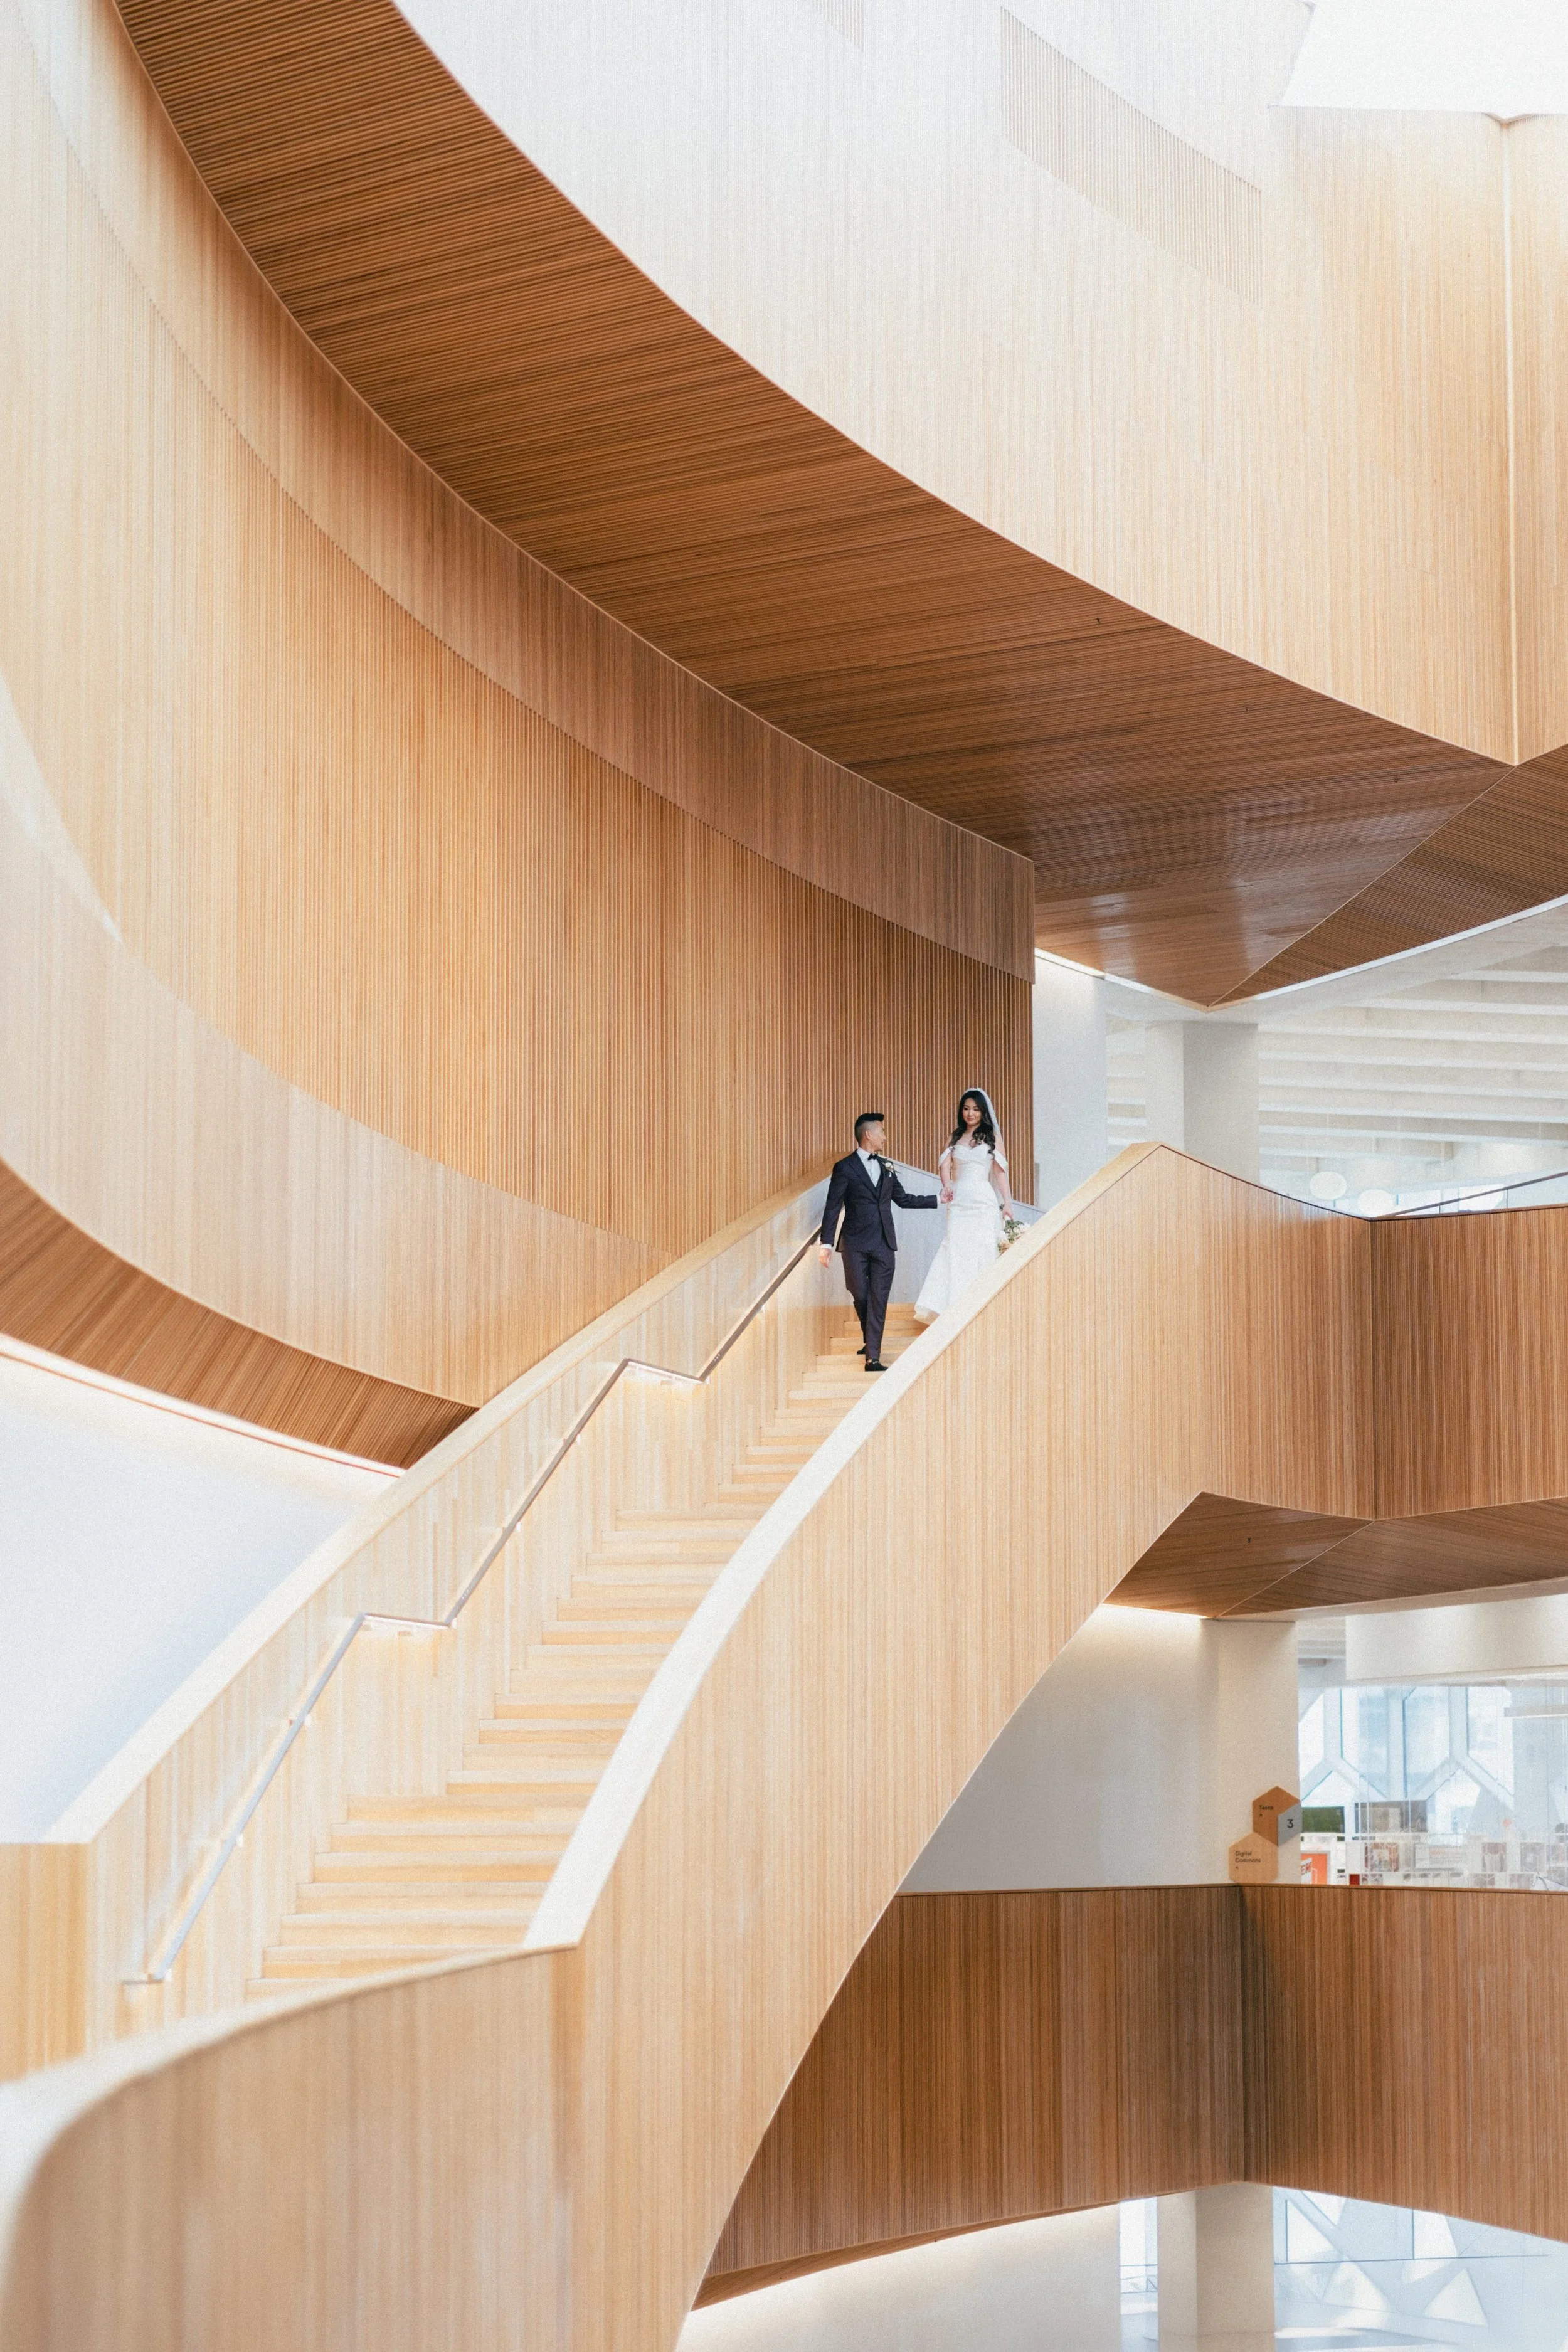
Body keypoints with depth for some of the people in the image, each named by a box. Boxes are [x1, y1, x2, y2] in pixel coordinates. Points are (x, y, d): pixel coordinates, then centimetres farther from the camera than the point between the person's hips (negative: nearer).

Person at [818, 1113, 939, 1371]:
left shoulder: (887, 1166, 12)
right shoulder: (845, 1168, -4)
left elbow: (903, 1199, 22)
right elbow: (832, 1208, -5)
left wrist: (937, 1199, 21)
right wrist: (827, 1244, -11)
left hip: (884, 1243, 4)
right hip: (856, 1244, -3)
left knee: (879, 1300, -4)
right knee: (860, 1296, 4)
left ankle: (873, 1357, -7)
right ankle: (870, 1340, 31)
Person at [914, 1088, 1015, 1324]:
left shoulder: (992, 1137, 7)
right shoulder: (955, 1138, 15)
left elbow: (1000, 1172, 5)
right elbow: (945, 1164, 4)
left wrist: (1007, 1203, -3)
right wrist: (947, 1185, -17)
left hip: (983, 1201, -2)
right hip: (959, 1202, 2)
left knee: (981, 1252, -6)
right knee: (955, 1253, -6)